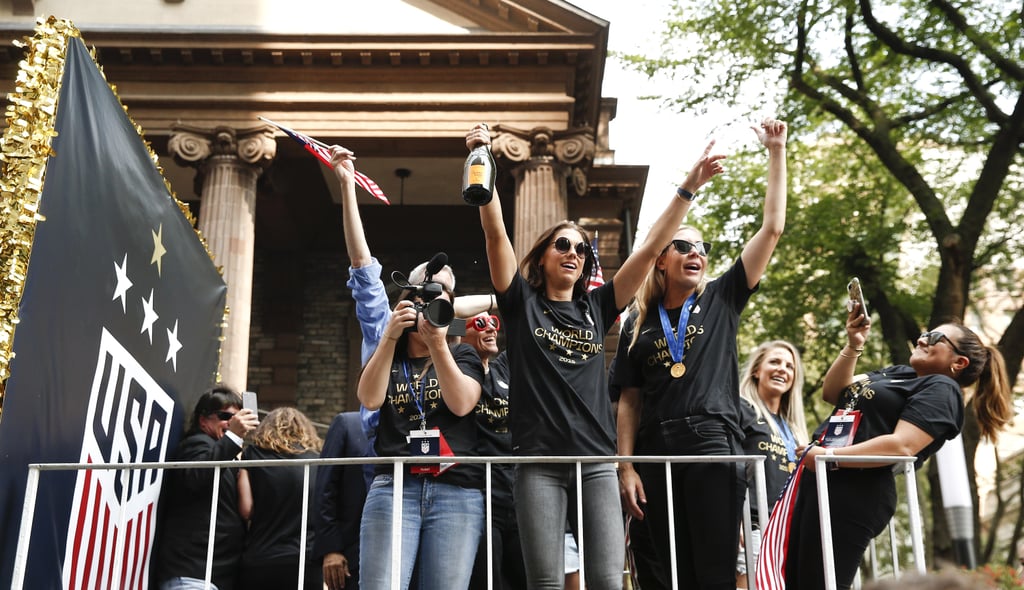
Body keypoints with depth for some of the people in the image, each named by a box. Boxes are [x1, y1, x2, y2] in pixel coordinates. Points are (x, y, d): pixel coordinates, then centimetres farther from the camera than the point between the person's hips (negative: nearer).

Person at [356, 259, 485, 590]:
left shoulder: (462, 356, 16)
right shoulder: (388, 358, 18)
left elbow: (461, 404, -4)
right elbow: (370, 399, -3)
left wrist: (438, 344, -12)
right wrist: (390, 337, -9)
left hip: (457, 491, 0)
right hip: (393, 487, 0)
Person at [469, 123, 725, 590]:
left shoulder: (596, 308, 15)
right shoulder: (522, 303, 9)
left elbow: (650, 248, 10)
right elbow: (495, 233, -3)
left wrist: (689, 188, 5)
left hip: (597, 460, 2)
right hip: (539, 461, -2)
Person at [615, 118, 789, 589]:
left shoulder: (721, 299, 11)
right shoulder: (639, 322, 13)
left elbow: (772, 228, 5)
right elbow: (629, 400, 11)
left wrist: (776, 152, 4)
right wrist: (626, 466, 1)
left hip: (714, 446, -2)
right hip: (656, 452, 2)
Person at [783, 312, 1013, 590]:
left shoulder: (942, 389, -4)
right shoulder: (897, 373, 24)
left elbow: (901, 446, -19)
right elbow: (832, 392, 18)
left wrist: (830, 456, -20)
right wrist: (853, 346, 5)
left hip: (854, 493, -9)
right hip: (819, 479, 9)